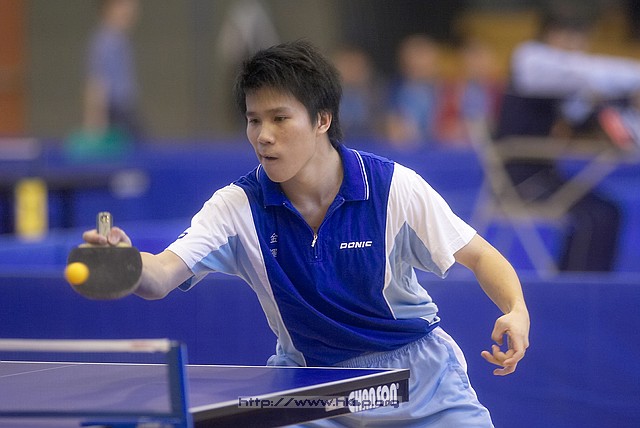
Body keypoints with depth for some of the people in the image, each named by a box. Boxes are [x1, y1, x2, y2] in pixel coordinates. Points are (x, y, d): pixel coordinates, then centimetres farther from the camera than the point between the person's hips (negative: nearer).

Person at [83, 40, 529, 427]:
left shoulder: (395, 187, -16)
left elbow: (479, 256, -5)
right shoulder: (238, 206, -14)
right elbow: (161, 276, -28)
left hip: (421, 384, -1)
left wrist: (517, 311, -25)